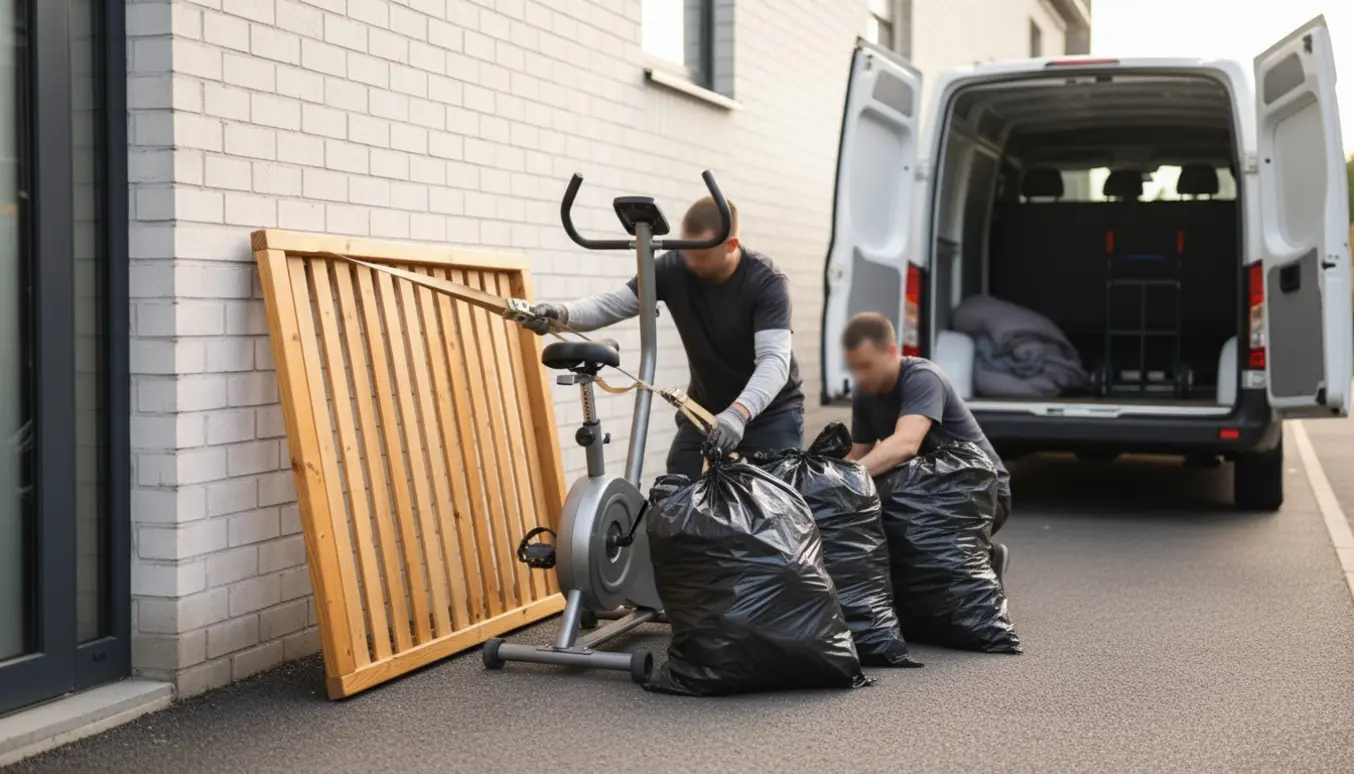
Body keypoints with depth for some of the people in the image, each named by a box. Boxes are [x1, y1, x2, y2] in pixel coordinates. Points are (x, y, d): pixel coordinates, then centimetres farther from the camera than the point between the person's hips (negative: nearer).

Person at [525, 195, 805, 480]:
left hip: (770, 411, -3)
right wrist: (561, 313, -36)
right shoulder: (674, 268, -12)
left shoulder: (767, 282, -22)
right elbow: (612, 304, -15)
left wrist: (739, 412, -51)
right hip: (705, 407, 3)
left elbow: (774, 360, -33)